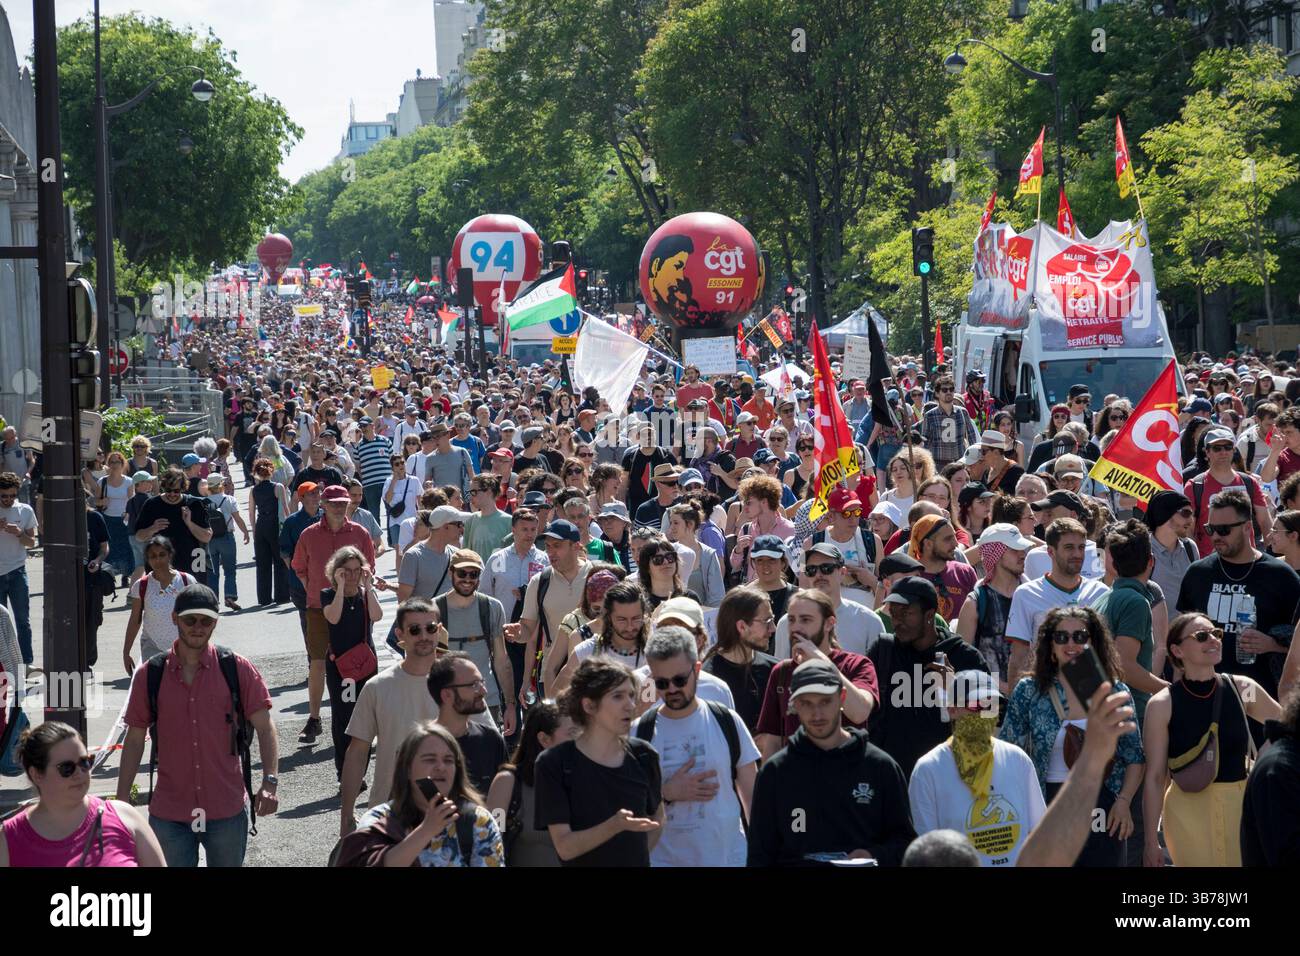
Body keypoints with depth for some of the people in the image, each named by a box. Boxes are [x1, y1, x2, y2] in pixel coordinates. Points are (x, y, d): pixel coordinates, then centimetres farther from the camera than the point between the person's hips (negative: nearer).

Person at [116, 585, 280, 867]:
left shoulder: (237, 669, -1)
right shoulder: (149, 675, 2)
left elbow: (265, 728, -2)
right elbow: (135, 739, 7)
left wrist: (270, 782, -15)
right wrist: (122, 798, 3)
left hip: (226, 812, 0)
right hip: (169, 816, 0)